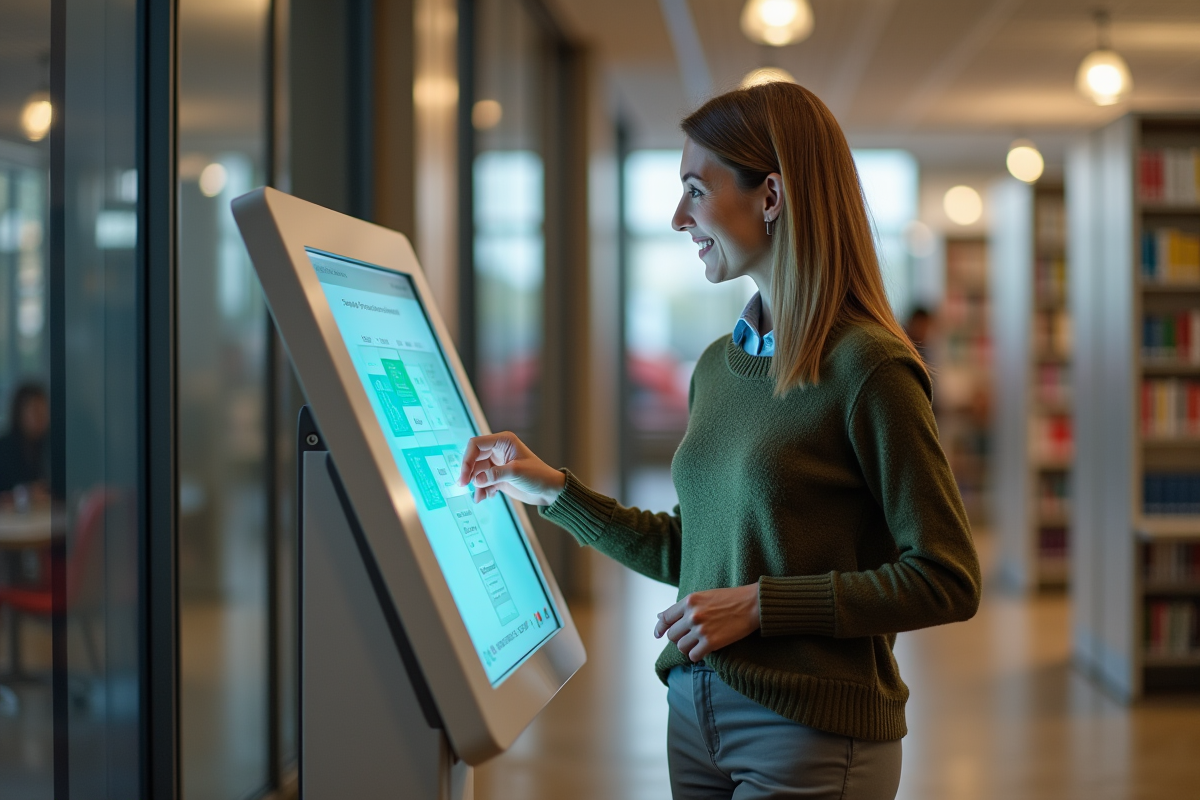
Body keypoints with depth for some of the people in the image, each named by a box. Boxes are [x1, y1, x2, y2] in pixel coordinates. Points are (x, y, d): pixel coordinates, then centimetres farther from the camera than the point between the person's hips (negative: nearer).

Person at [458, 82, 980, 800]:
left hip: (811, 735, -7)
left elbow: (946, 581, -15)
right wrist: (552, 490, 10)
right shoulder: (718, 364, 8)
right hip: (695, 714, 7)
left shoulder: (864, 365, -14)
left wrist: (761, 605, -17)